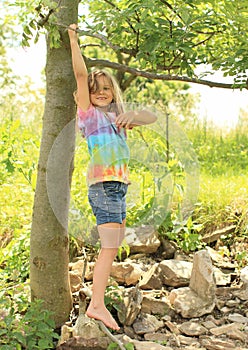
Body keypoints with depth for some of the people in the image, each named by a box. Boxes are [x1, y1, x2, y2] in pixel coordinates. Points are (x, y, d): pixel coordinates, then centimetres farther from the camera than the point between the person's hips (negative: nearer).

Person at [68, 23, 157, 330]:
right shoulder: (89, 113, 2)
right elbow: (80, 74, -6)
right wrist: (73, 39, -4)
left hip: (119, 185, 8)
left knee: (114, 243, 12)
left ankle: (96, 299, 22)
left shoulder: (117, 115, 19)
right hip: (103, 184, -8)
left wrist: (133, 116, -12)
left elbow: (152, 118, 8)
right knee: (110, 247, -12)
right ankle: (96, 305, -8)